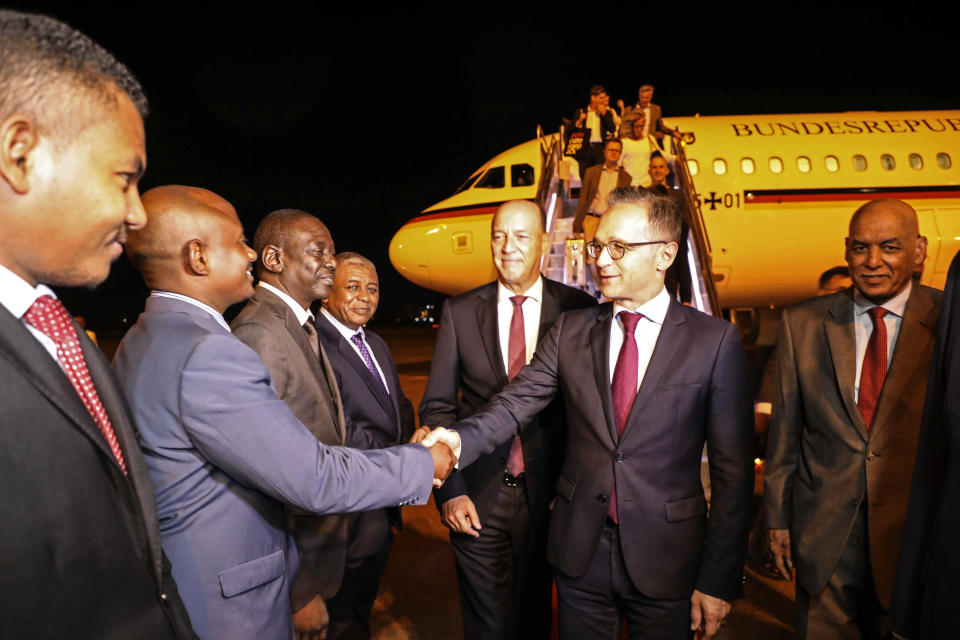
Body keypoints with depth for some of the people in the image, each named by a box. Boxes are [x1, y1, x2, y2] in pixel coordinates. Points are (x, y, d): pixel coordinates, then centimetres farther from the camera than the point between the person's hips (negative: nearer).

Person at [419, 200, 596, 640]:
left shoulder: (578, 309, -5)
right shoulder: (460, 311, -2)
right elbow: (437, 405, -2)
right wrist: (450, 489, -9)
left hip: (550, 493, 1)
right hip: (478, 495, 0)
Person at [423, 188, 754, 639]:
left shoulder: (715, 341, -8)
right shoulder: (570, 331, 0)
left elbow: (733, 470, -7)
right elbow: (517, 403, -7)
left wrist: (719, 580, -6)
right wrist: (462, 438, -27)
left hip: (666, 560, -2)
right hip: (580, 551, 2)